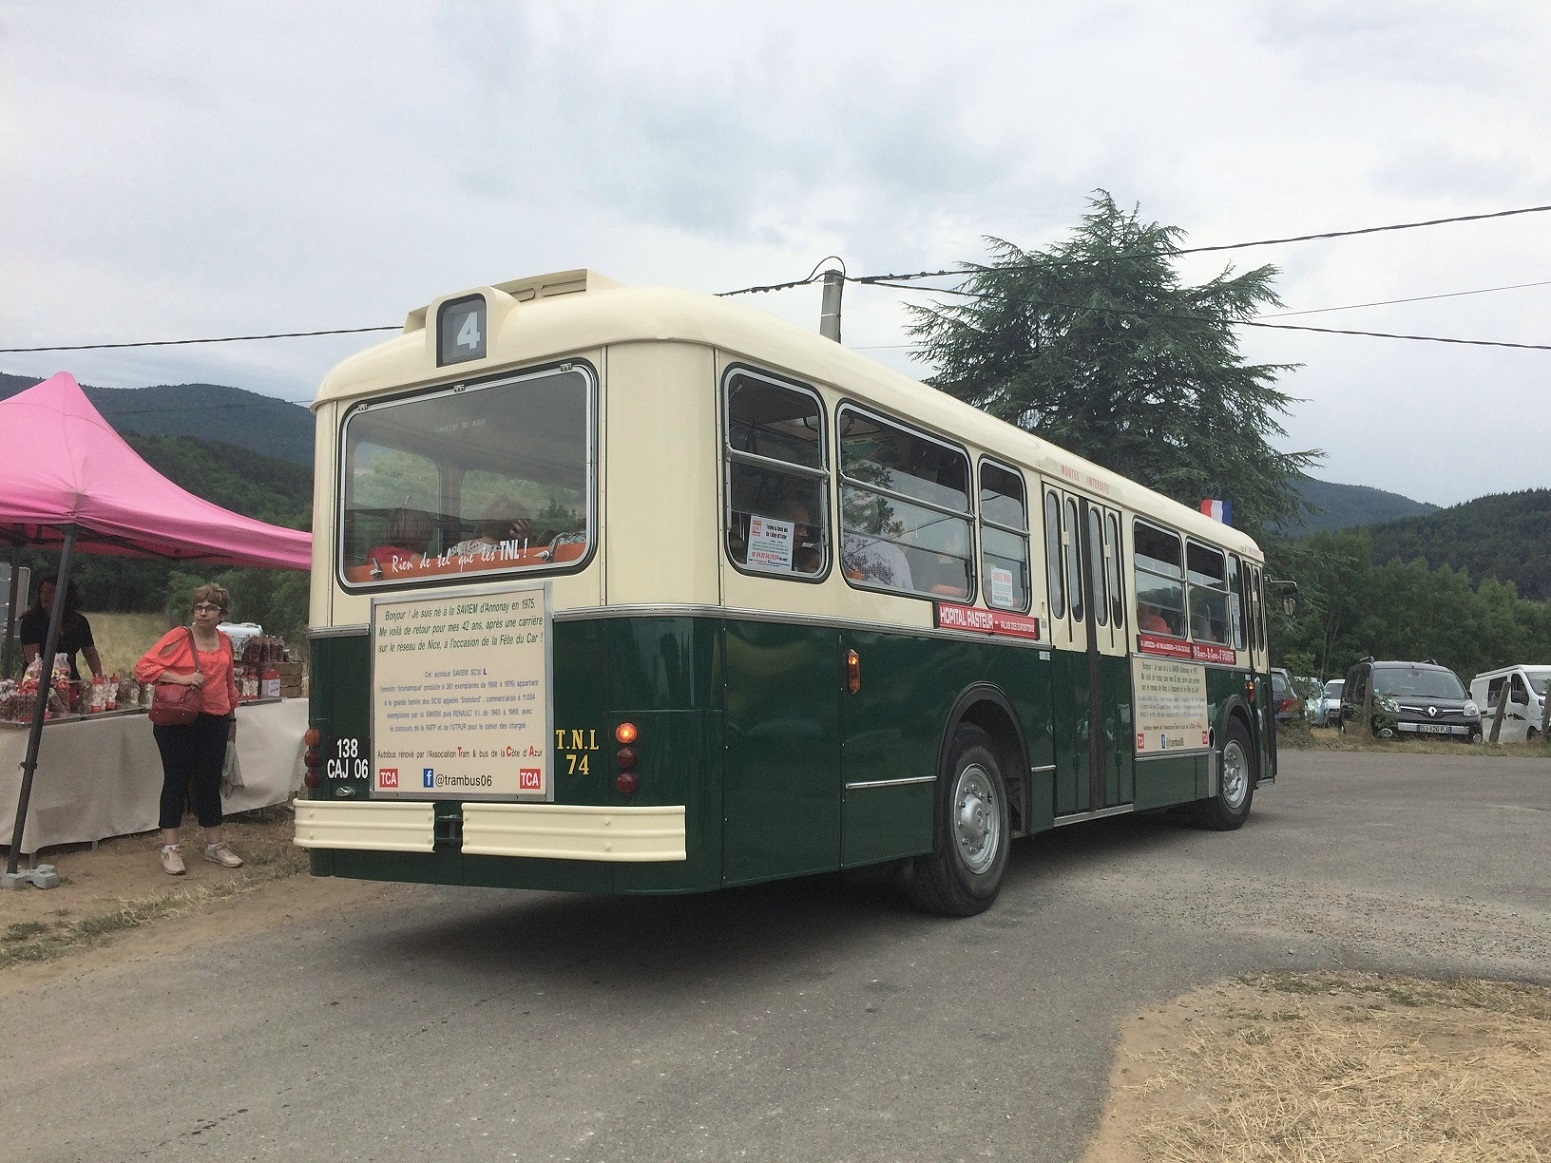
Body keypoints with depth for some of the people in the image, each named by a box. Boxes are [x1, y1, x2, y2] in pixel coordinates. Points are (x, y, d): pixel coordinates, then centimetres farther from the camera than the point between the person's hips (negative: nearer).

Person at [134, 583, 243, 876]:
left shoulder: (225, 642, 11)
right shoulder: (179, 637, -7)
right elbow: (143, 667, -13)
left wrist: (232, 717, 24)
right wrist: (180, 678, -22)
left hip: (214, 721, 5)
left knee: (210, 782, 11)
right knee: (176, 781, 2)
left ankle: (215, 846, 20)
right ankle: (170, 849, 9)